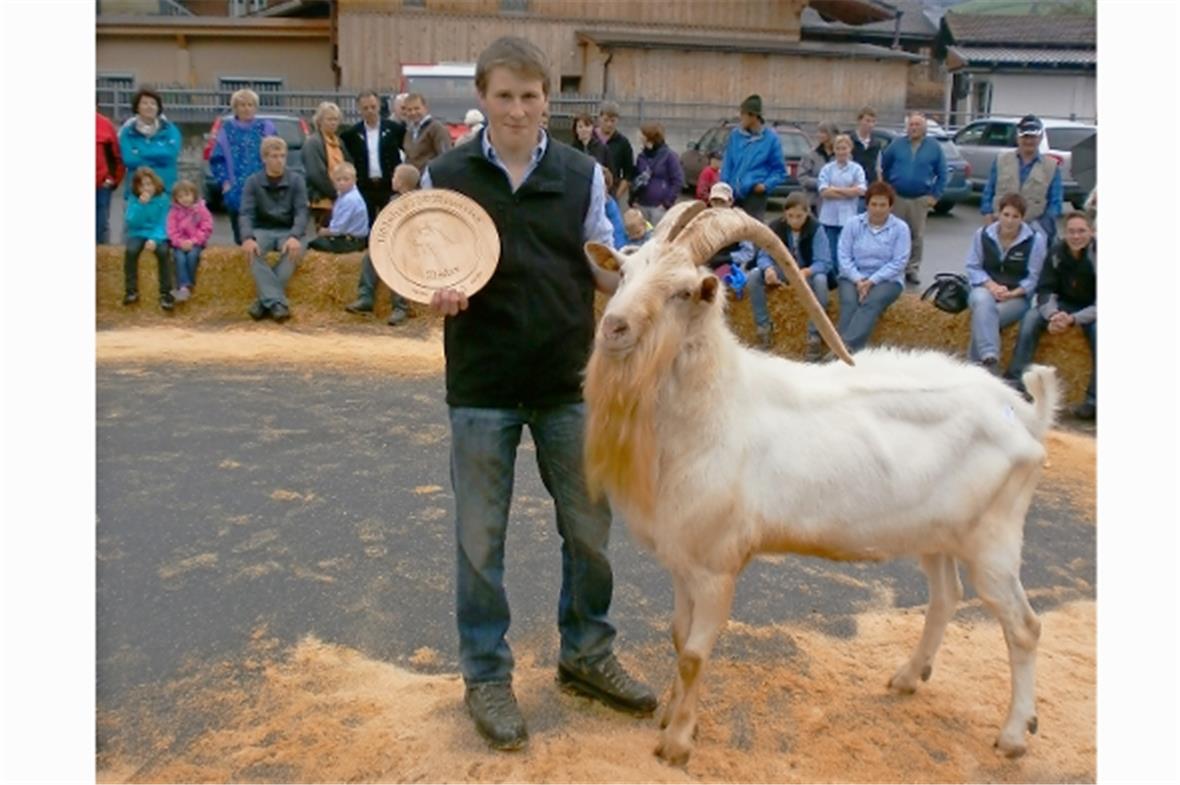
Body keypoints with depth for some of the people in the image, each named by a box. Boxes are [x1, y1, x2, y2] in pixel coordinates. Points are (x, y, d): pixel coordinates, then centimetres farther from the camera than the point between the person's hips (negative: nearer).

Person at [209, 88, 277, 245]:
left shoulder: (266, 127, 7)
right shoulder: (227, 129, 8)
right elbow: (217, 159, 8)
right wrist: (225, 181, -2)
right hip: (236, 191, 1)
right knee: (240, 236, 6)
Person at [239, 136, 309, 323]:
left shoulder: (296, 181, 0)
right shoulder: (253, 182, 1)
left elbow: (301, 212, -9)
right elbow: (246, 213, -9)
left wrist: (294, 236, -31)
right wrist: (247, 237, -31)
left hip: (287, 231, 0)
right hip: (262, 230, 0)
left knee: (295, 250, -35)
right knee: (252, 251, -34)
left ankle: (264, 301, -31)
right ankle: (276, 302, -40)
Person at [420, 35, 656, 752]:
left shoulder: (583, 175, 2)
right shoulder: (445, 177, -2)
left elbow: (607, 271, 7)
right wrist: (439, 295, -19)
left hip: (568, 381, 2)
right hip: (482, 385, -2)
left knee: (589, 525, 13)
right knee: (481, 537, 8)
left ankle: (588, 654, 34)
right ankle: (487, 676, 25)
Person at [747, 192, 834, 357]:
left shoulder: (816, 229, -20)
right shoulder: (775, 227, -13)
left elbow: (824, 262, -27)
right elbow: (763, 255, -14)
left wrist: (806, 272, -49)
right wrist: (768, 268, -39)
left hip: (809, 272, -3)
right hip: (783, 270, 3)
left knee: (820, 280, -37)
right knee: (753, 275, -24)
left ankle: (814, 335, -25)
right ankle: (764, 326, -9)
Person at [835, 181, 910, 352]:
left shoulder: (900, 228, 1)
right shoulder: (853, 224, 5)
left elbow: (898, 263, -7)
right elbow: (843, 256, -2)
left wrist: (872, 281, -18)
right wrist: (858, 279, -17)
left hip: (886, 280, -2)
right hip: (853, 277, 2)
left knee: (871, 302, -33)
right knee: (849, 303, -30)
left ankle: (845, 347, -49)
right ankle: (845, 348, -44)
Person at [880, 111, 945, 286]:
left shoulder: (934, 147, 3)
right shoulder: (896, 144, 4)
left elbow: (942, 174, 5)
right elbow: (884, 168, 10)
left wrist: (936, 195, -1)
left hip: (921, 199, 0)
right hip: (897, 197, 0)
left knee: (917, 237, 4)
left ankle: (912, 269, 13)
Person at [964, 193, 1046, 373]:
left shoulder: (1035, 240, -2)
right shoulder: (982, 234, 5)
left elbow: (1034, 277, -4)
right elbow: (973, 267, 4)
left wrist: (1012, 293, -18)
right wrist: (992, 286, -12)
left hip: (1017, 296, -1)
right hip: (986, 289, 1)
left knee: (983, 317, -32)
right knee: (983, 302, -36)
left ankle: (974, 364, -27)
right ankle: (989, 360, -47)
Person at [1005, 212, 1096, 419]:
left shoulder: (1096, 255, -18)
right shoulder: (1057, 252, -7)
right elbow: (1044, 289, -7)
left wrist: (1073, 319, -36)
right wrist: (1052, 315, -28)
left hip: (1092, 310, -4)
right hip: (1065, 305, 4)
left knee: (1098, 329, -34)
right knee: (1031, 317, -21)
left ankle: (1094, 399, -32)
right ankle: (1015, 383, -25)